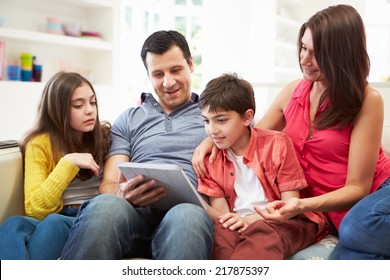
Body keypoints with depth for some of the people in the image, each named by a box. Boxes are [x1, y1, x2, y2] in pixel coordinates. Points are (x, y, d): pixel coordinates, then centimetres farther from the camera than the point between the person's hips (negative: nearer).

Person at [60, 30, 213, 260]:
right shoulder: (129, 120, 26)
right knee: (105, 206, -35)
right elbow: (109, 184, 16)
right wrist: (124, 195, -10)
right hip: (136, 212, 2)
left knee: (187, 216, -39)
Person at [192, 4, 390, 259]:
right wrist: (212, 140, -4)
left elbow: (357, 187, -12)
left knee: (356, 230, -38)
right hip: (335, 210, 3)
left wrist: (303, 205, -29)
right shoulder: (293, 91, 4)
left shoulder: (367, 100, -10)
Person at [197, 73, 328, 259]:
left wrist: (253, 219, -22)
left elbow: (291, 203, -5)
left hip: (283, 222, -2)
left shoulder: (276, 144, -1)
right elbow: (220, 210, 5)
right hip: (239, 224, 3)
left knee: (262, 233, -38)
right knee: (220, 231, -34)